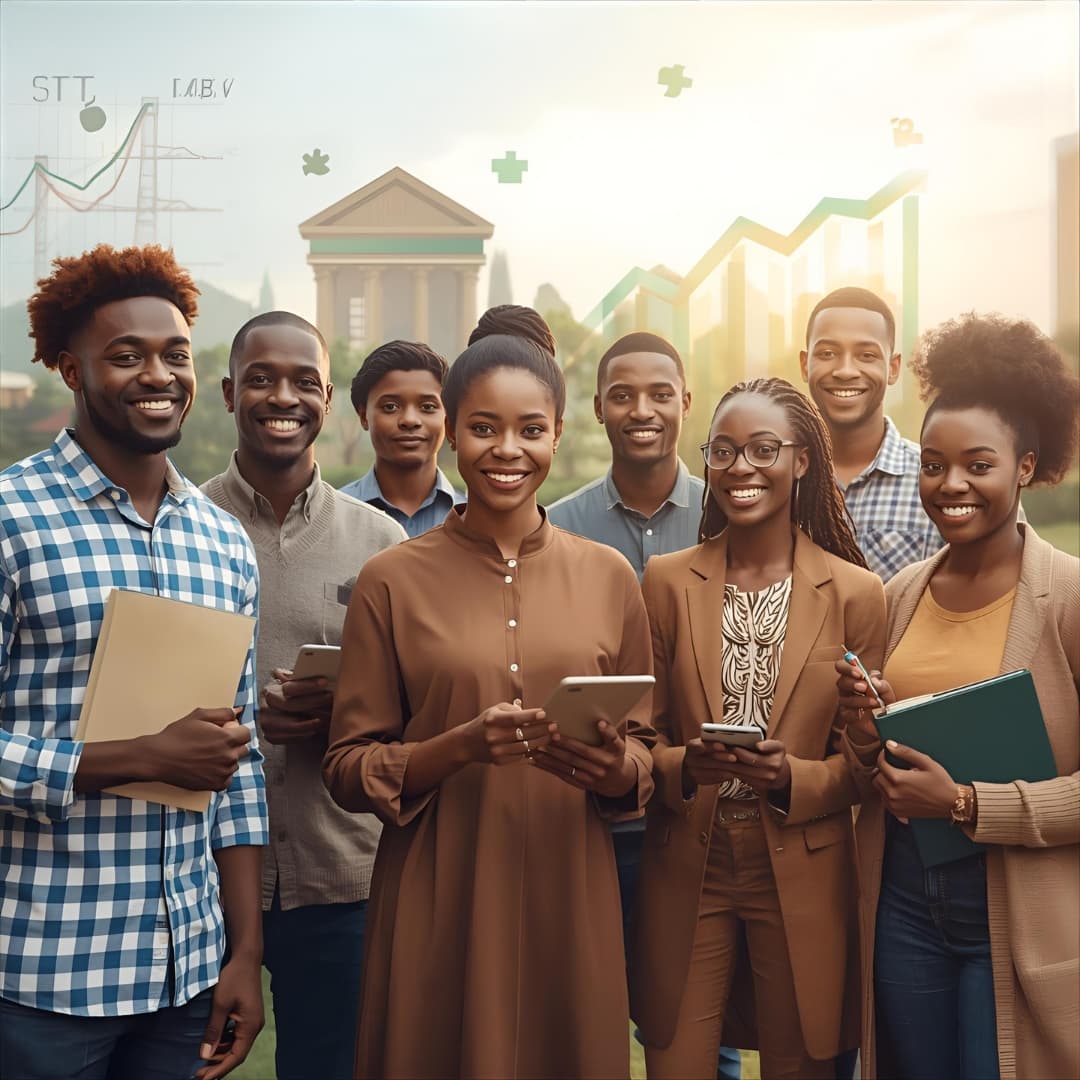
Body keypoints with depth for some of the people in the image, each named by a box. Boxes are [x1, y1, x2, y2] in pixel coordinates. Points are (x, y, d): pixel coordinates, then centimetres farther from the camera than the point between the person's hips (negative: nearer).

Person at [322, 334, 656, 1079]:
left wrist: (615, 769, -14)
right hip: (437, 906, -2)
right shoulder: (393, 581, -4)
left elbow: (643, 749, 8)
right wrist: (459, 747, -20)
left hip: (570, 901, 2)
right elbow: (347, 767, -3)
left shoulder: (609, 577, 3)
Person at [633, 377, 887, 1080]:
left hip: (804, 878, 0)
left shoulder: (856, 593, -3)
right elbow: (640, 734, 4)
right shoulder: (667, 581, 1)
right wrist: (683, 767, -18)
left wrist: (791, 778, -18)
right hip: (684, 871, 1)